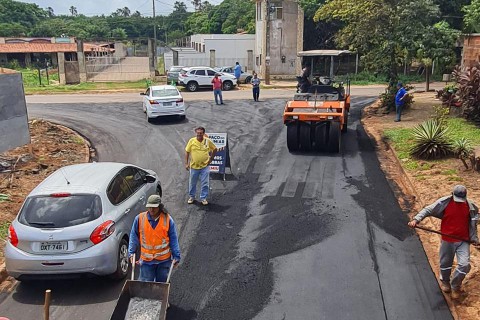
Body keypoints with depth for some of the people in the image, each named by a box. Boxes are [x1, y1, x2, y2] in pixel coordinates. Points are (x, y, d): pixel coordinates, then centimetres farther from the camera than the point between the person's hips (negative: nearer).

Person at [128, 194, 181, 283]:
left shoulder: (168, 219, -8)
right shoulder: (139, 218, -7)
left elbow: (173, 239, -3)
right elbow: (134, 237, 4)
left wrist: (176, 256, -5)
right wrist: (131, 252, -1)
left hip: (164, 260, 0)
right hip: (146, 260, 0)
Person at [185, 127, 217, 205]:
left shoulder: (208, 141, -6)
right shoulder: (191, 141, -6)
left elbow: (215, 149, 8)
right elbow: (187, 152, 1)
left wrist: (211, 159, 3)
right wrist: (186, 163, -3)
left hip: (205, 166, 0)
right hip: (194, 166, 1)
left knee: (205, 184, 3)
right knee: (192, 183, 13)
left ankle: (203, 198, 18)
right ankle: (191, 197, 32)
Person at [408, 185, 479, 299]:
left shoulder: (471, 206, -6)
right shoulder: (444, 203, -14)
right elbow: (428, 210, -13)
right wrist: (416, 219, -28)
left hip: (463, 241, 1)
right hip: (447, 240, -1)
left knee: (464, 265, -8)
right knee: (445, 264, 14)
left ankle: (455, 286, 20)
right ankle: (445, 282, 46)